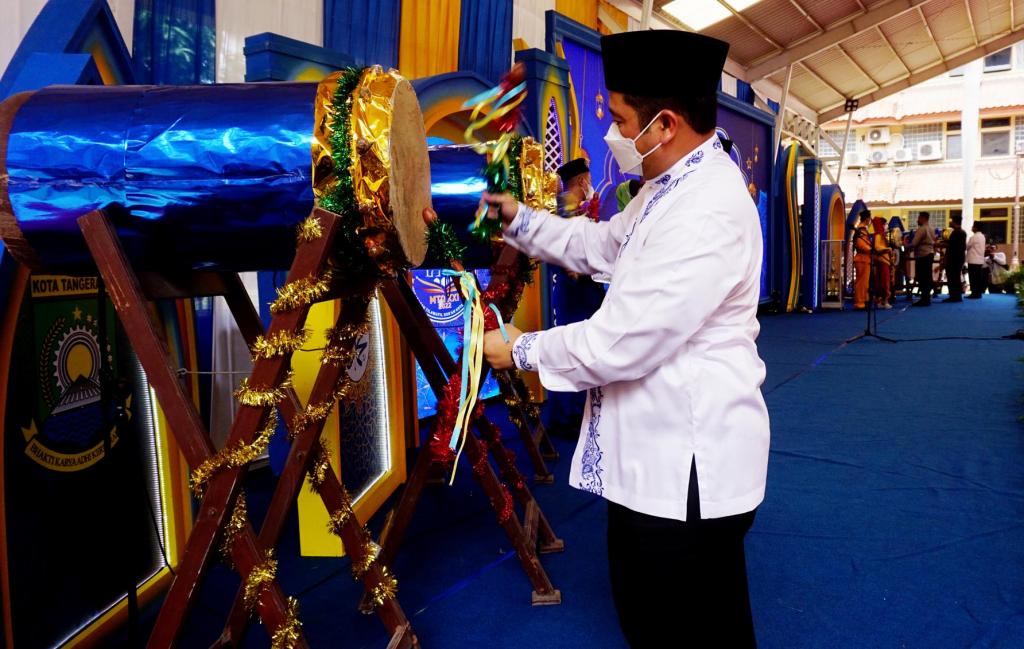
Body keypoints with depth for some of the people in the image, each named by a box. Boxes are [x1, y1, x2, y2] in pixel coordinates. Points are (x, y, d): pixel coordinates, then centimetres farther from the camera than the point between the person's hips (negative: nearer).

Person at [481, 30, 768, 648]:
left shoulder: (707, 213, -27)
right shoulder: (669, 187, 8)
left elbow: (618, 345, -27)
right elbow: (601, 245, 24)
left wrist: (522, 350, -11)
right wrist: (519, 218, 13)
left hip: (689, 463, -10)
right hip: (649, 450, 10)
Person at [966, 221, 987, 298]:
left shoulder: (974, 237, -14)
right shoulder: (982, 236, 14)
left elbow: (967, 246, -7)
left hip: (973, 260, -9)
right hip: (980, 260, 9)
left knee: (973, 278, -5)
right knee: (979, 278, 9)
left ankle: (975, 293, -5)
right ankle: (978, 293, 11)